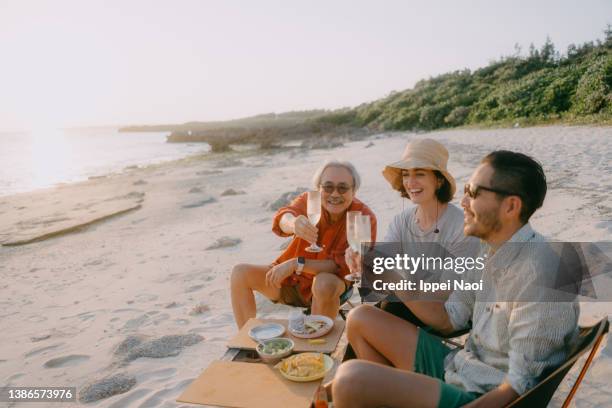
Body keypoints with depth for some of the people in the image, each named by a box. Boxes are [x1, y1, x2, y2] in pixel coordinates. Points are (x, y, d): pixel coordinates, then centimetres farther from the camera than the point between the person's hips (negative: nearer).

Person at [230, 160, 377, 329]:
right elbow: (282, 218, -34)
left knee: (325, 284, -37)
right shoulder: (309, 200, -12)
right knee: (240, 273, -13)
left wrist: (297, 264, -33)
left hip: (329, 287, -3)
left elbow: (344, 266, -23)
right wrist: (293, 224, -59)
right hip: (290, 279, 4)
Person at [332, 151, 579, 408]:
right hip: (457, 367, 9)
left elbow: (520, 385, -22)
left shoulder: (536, 275, -26)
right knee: (360, 319, 11)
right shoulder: (494, 252, 3)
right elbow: (448, 319, 8)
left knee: (351, 378, -27)